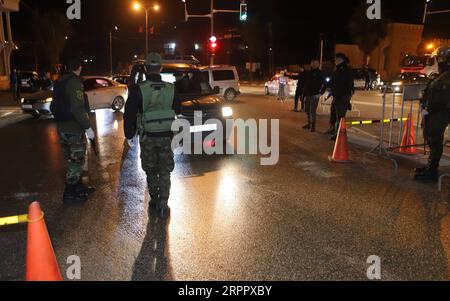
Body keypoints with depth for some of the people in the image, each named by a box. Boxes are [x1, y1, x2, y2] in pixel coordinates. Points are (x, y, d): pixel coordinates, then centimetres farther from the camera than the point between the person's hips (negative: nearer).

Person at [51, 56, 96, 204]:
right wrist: (88, 127, -22)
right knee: (76, 161, -1)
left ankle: (79, 187, 30)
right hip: (73, 129, -9)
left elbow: (55, 106, 20)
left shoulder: (60, 82, 14)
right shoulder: (75, 82, -15)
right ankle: (69, 194, 5)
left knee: (75, 160, 19)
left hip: (62, 128, 9)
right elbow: (78, 108, -24)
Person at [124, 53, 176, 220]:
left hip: (147, 138, -1)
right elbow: (179, 113, 7)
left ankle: (154, 202, 28)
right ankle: (163, 207, 9)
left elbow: (129, 115, -6)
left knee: (151, 171, 17)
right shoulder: (171, 89, -4)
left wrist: (129, 135, 6)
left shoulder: (138, 90, -11)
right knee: (165, 172, 9)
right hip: (166, 137, 1)